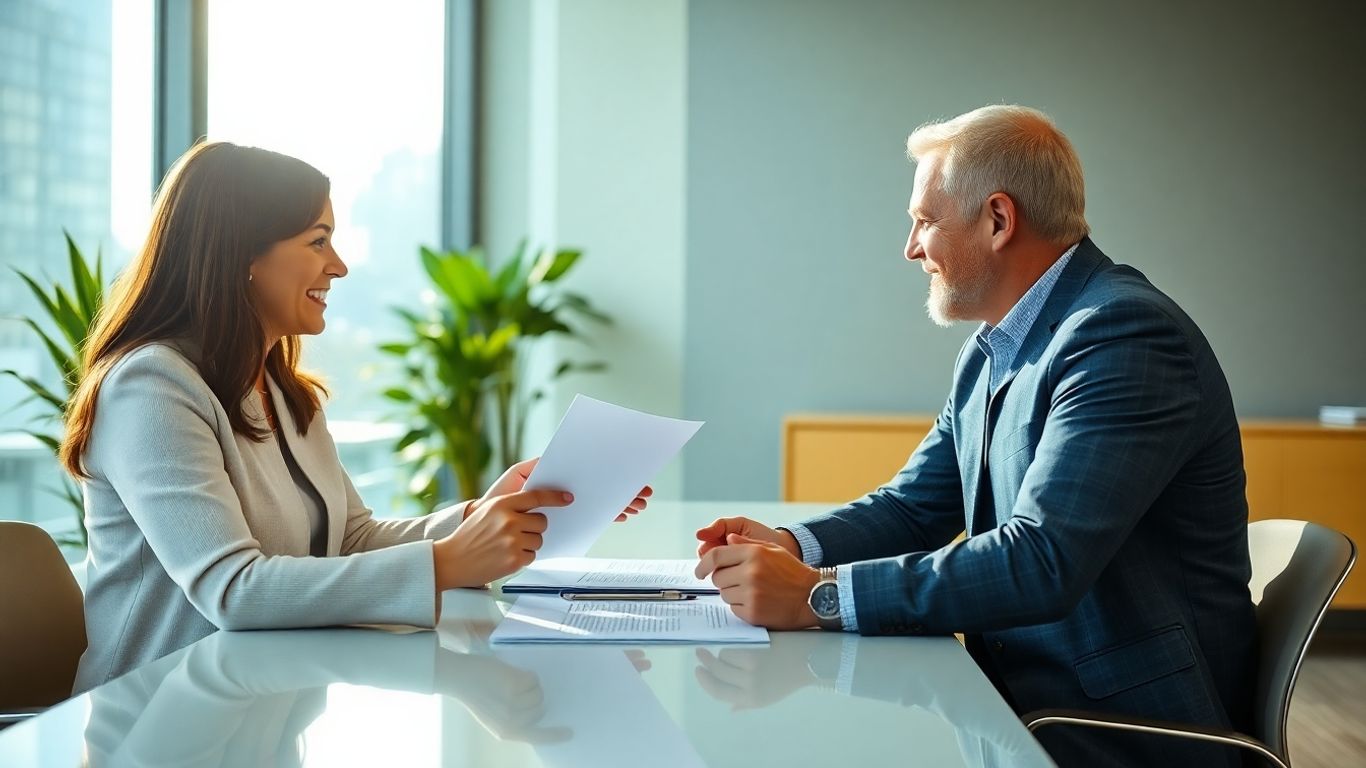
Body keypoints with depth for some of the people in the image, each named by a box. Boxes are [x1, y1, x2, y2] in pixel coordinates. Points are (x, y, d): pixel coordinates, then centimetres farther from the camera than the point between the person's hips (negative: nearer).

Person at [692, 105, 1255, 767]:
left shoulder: (1126, 335, -20)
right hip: (1017, 694, 8)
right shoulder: (991, 349, 10)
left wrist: (819, 595, -28)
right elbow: (916, 505, 13)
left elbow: (1044, 562, -29)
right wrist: (792, 547, -6)